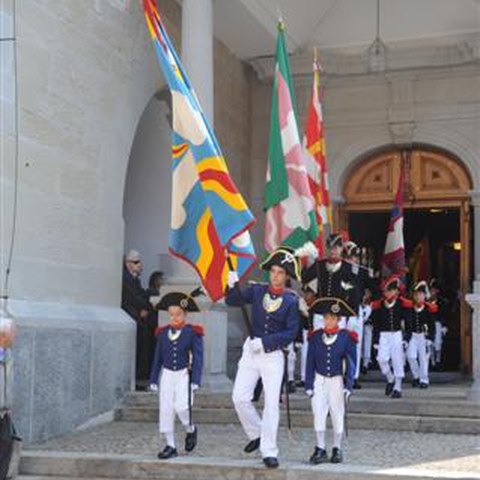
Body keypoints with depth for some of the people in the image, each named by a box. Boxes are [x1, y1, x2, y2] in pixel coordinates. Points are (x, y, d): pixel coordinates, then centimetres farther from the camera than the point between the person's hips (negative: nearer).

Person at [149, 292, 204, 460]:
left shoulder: (193, 332, -5)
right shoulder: (163, 333, 6)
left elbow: (198, 357, -7)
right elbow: (158, 358, 13)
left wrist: (196, 380, -15)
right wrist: (153, 379, 11)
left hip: (184, 375, -4)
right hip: (167, 375, 4)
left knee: (181, 407, -18)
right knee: (165, 410, 1)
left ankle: (191, 430, 14)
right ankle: (170, 446, 11)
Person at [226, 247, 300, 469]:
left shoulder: (291, 300, -5)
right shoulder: (257, 291, 4)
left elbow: (291, 332, -10)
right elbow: (233, 301, 0)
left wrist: (264, 341, -17)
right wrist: (232, 285, -20)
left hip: (273, 355, -3)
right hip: (251, 351, 3)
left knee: (271, 403, -4)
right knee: (240, 398, -1)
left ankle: (269, 452, 2)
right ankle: (256, 434, 22)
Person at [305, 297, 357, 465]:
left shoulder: (346, 337, -4)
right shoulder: (315, 337, 0)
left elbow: (351, 363, -2)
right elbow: (310, 362, 3)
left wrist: (348, 386, -9)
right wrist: (309, 385, -2)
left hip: (337, 381, -1)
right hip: (319, 380, 1)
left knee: (337, 414, 6)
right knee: (318, 413, -3)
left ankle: (337, 449, 17)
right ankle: (320, 449, 4)